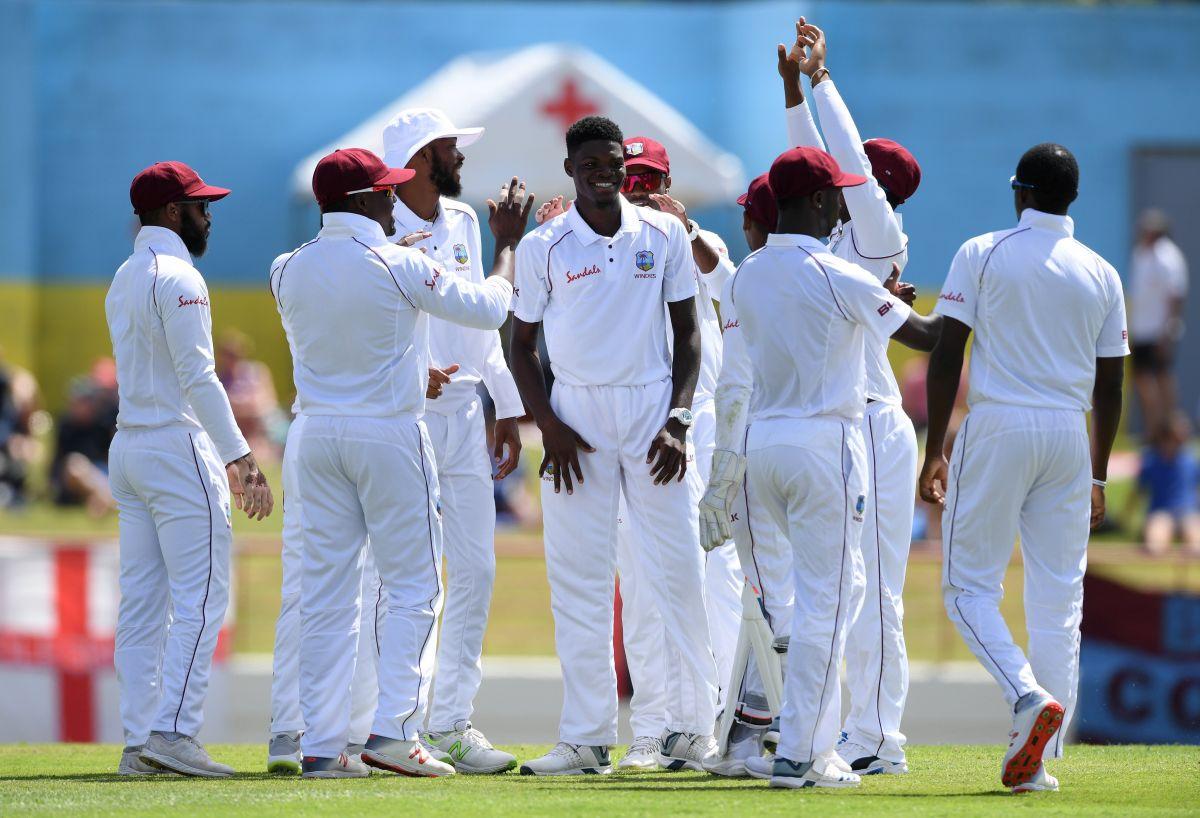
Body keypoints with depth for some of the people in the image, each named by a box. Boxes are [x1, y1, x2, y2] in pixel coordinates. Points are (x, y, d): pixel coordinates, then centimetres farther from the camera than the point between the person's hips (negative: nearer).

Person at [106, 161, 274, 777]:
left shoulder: (123, 281, 18)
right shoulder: (177, 277, -11)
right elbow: (197, 378, -19)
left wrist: (225, 460, 20)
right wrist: (241, 458, -20)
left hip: (128, 447, 9)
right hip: (178, 447, -9)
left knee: (142, 604, 6)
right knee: (201, 598, -10)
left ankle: (138, 743, 4)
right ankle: (171, 732, -18)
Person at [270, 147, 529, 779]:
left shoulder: (288, 271, 2)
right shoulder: (399, 267, -12)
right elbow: (488, 308, -5)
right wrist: (508, 242, 9)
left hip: (317, 437, 5)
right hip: (390, 434, -5)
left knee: (326, 596, 6)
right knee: (415, 586, 2)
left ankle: (321, 745, 3)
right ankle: (393, 732, -9)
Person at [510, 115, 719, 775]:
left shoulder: (663, 236, 3)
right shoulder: (543, 247, 0)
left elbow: (687, 331, 8)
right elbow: (522, 344, 6)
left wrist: (678, 419, -3)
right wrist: (548, 426, -6)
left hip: (653, 405, 1)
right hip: (576, 411, -1)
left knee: (677, 567, -2)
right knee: (579, 577, -2)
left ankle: (692, 721, 7)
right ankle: (587, 738, 1)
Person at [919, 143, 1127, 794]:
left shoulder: (982, 254, -2)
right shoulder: (1101, 274, 8)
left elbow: (946, 356, -7)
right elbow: (1109, 386, 10)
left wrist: (934, 451, -3)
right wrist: (1097, 478, 19)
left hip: (997, 428, -3)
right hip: (1069, 435, 3)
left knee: (969, 586, 2)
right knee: (1059, 601, 6)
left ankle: (1029, 695, -23)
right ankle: (1040, 760, 3)